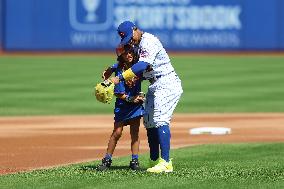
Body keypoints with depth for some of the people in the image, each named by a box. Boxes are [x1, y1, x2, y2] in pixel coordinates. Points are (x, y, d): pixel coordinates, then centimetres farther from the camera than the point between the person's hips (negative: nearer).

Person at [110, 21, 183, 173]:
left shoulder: (148, 41, -18)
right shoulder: (138, 44, 14)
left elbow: (143, 65, -31)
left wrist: (120, 78, -33)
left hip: (166, 84, -11)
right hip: (155, 86, 11)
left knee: (160, 120, -18)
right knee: (149, 122, 10)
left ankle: (166, 162, -22)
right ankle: (154, 161, 16)